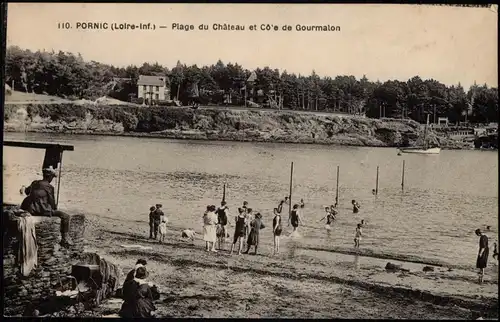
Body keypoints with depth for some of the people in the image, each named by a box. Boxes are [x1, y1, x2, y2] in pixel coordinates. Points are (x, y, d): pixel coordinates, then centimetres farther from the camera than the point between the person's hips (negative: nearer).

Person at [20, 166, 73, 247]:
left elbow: (27, 191, 29)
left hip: (31, 210, 8)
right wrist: (55, 208, 14)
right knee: (66, 216, -6)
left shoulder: (34, 183, 10)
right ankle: (65, 239, -8)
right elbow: (52, 202, -6)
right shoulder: (49, 187, -10)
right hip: (43, 211, -8)